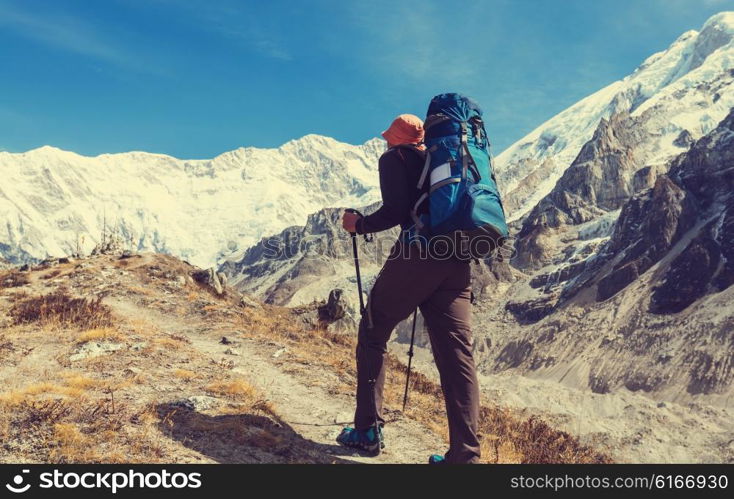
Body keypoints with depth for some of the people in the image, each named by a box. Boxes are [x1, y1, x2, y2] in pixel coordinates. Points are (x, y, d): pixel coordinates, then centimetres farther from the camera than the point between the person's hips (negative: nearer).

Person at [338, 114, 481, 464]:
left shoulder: (395, 158, 8)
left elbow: (394, 211, -7)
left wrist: (359, 225, 9)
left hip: (415, 255, -5)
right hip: (457, 264, 6)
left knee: (372, 335, 12)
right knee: (456, 354, 1)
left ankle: (367, 431, 12)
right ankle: (465, 455, -2)